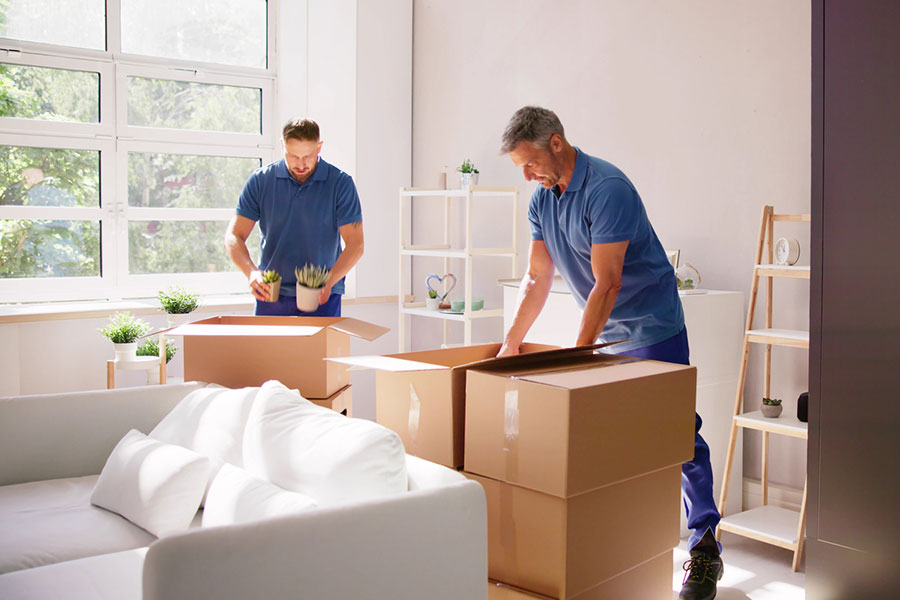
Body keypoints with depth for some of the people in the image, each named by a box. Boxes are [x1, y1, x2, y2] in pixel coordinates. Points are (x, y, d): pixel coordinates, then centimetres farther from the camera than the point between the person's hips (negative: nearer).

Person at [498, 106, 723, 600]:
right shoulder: (542, 200, 3)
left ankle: (705, 548, 5)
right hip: (603, 331, 8)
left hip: (651, 327, -7)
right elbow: (537, 278, 7)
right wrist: (510, 343, 1)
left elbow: (607, 283, -24)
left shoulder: (607, 188, -22)